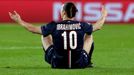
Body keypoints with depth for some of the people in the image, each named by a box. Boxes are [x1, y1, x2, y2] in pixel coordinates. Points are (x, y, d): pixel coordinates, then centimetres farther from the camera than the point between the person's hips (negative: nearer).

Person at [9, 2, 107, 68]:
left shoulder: (54, 26, -10)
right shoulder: (82, 25, -8)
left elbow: (33, 29, 1)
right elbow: (98, 26, 13)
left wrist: (19, 21, 17)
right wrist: (104, 16, 34)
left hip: (58, 64, -1)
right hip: (80, 64, 1)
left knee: (45, 36, 22)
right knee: (89, 36, 24)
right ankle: (88, 62, 39)